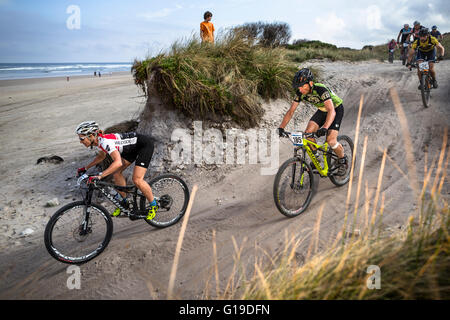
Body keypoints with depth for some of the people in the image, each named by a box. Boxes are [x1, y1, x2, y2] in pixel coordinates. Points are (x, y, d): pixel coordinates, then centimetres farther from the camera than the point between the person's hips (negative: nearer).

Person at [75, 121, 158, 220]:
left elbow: (118, 162, -44)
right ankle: (123, 203, 22)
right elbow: (101, 156, 20)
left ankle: (153, 205, 4)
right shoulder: (99, 141, -2)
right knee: (116, 173, 5)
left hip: (145, 144, -9)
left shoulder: (105, 141, -30)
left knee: (137, 180, -17)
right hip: (133, 147, 9)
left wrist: (99, 176, -46)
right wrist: (85, 168, 17)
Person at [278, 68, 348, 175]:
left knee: (331, 140, -19)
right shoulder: (300, 93, -18)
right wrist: (281, 127, -27)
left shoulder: (320, 89, -37)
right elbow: (291, 111, -14)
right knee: (308, 133, -15)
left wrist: (325, 127, -62)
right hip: (322, 110, 6)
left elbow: (331, 111, -46)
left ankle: (343, 160, 10)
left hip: (336, 109, -6)